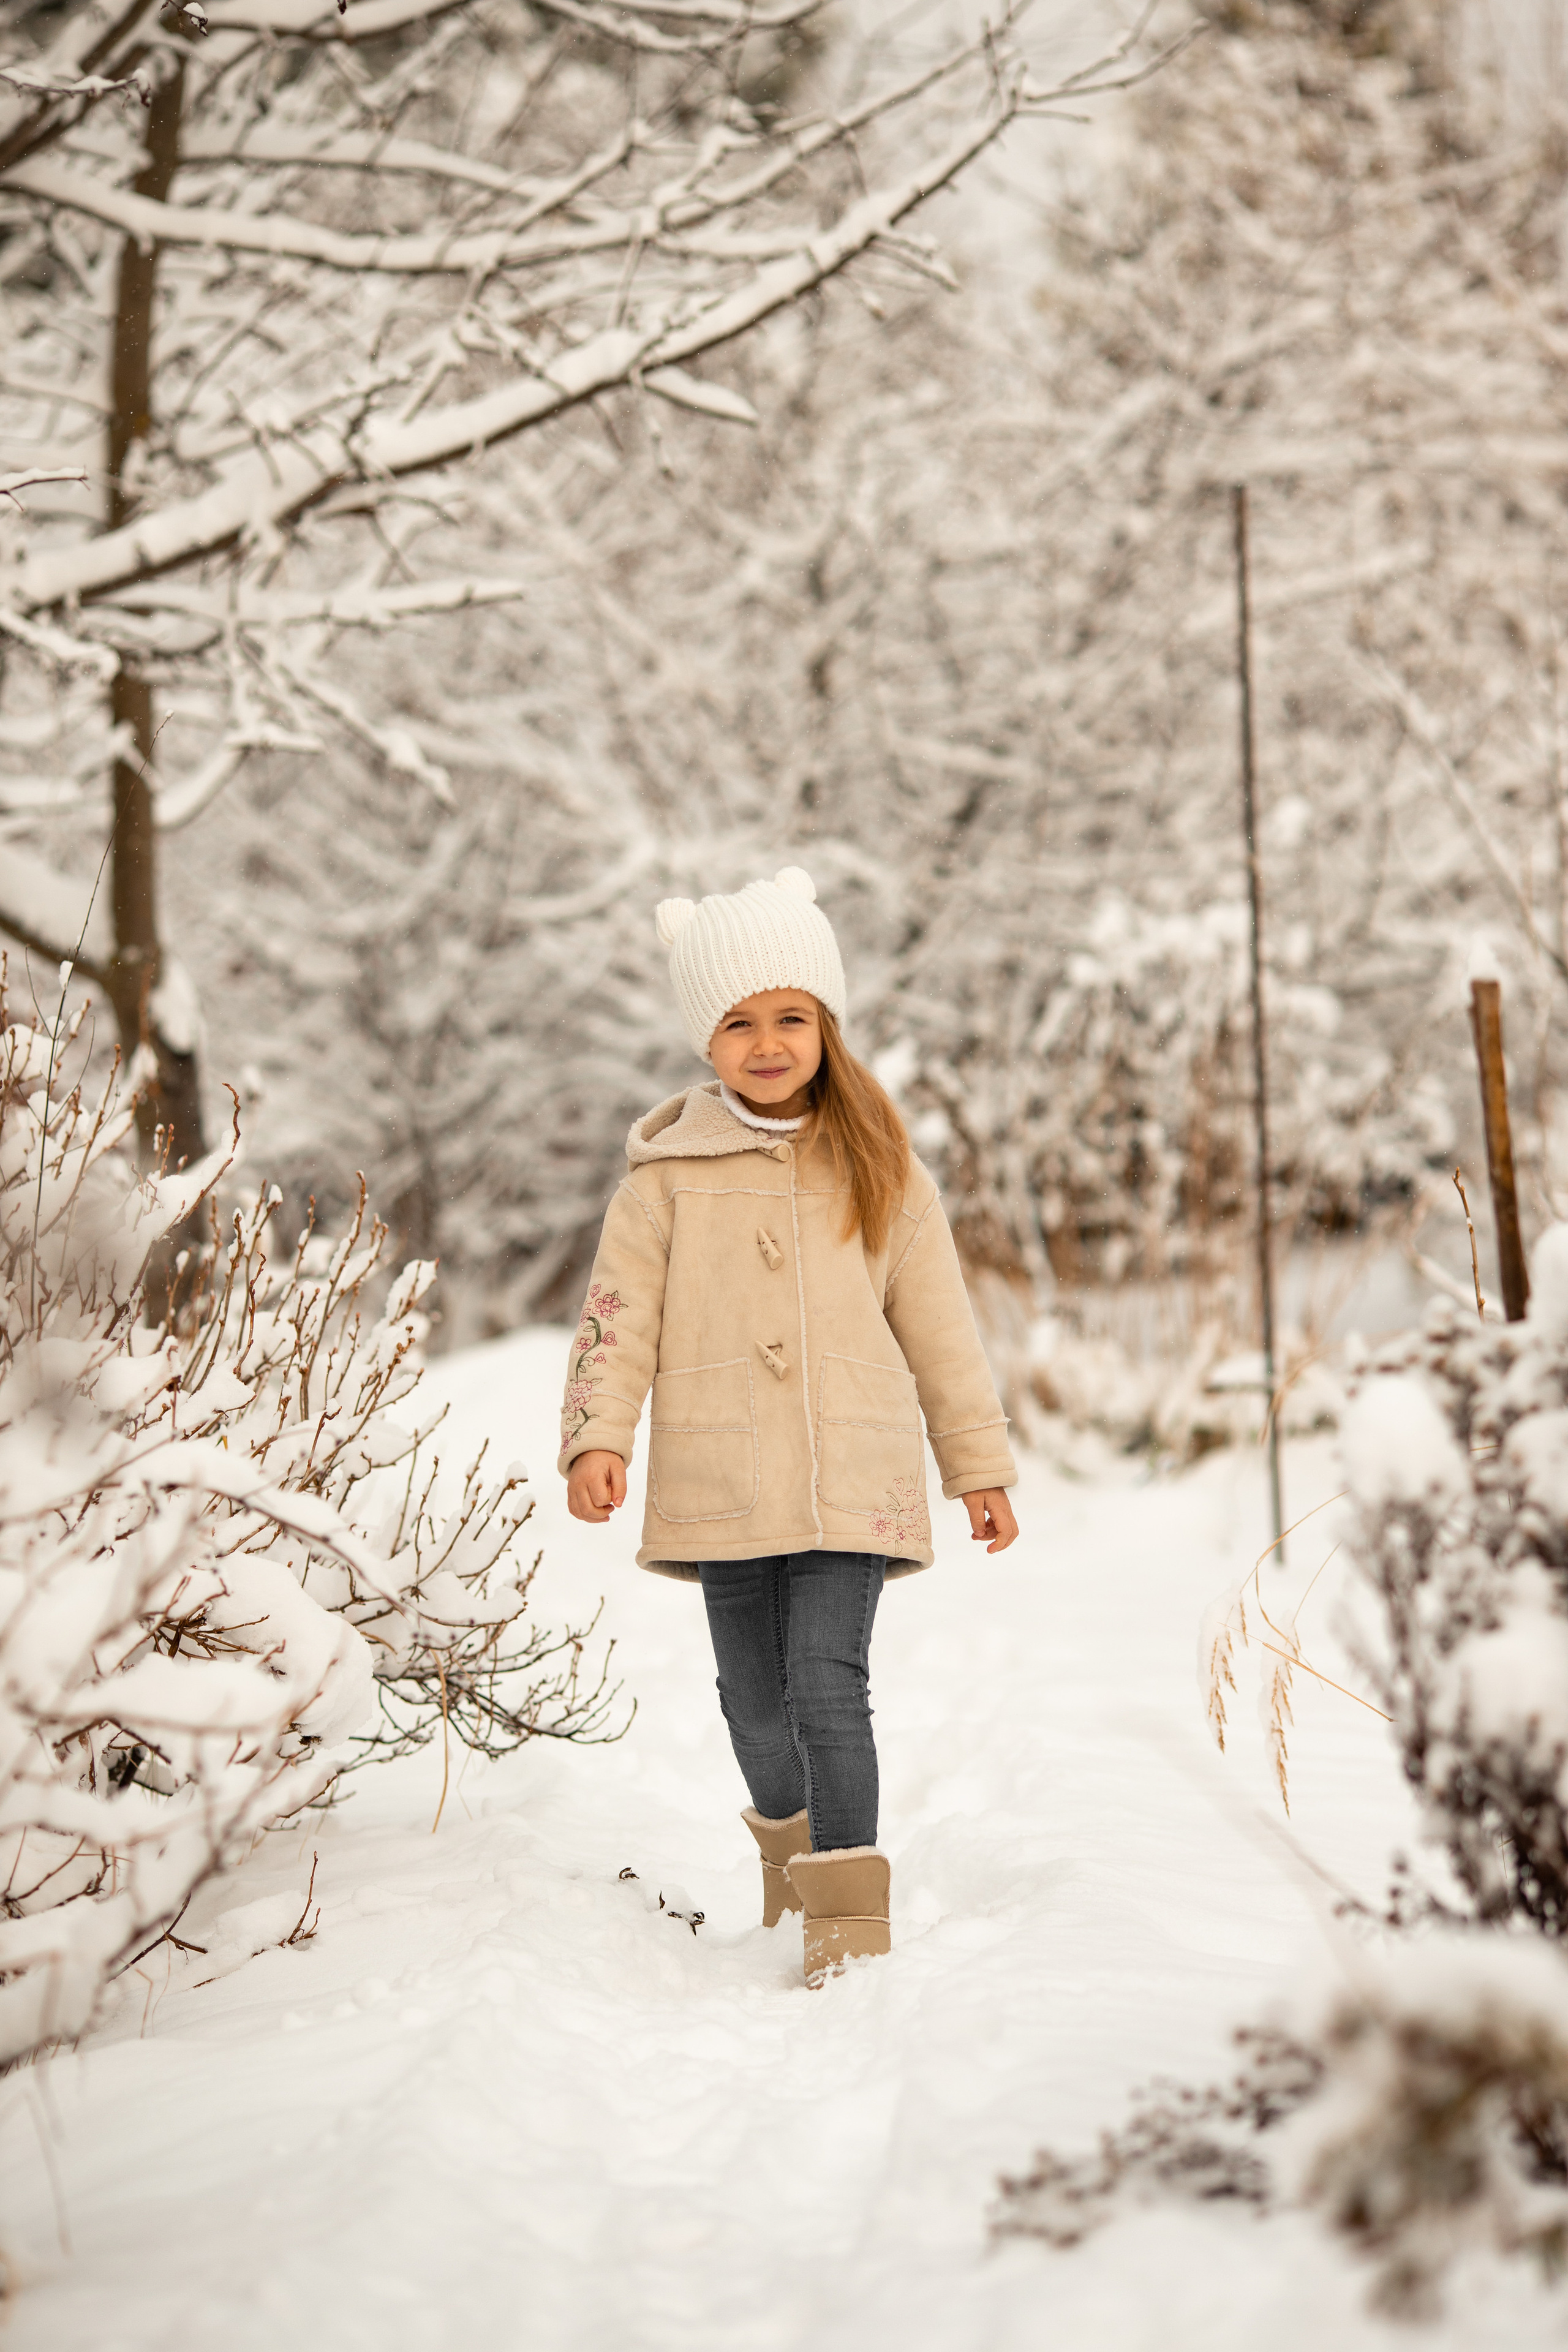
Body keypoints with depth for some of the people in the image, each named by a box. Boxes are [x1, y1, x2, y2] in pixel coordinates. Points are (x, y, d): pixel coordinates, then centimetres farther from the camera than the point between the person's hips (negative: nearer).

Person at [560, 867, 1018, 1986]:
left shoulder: (879, 1169, 7)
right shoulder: (670, 1174, 4)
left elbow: (938, 1324, 12)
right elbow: (619, 1315, 2)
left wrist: (981, 1465, 13)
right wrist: (597, 1439, -11)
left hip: (851, 1482, -1)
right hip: (722, 1488, 1)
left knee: (829, 1685, -13)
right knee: (756, 1702, 12)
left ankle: (850, 1916, -8)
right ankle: (791, 1846, 37)